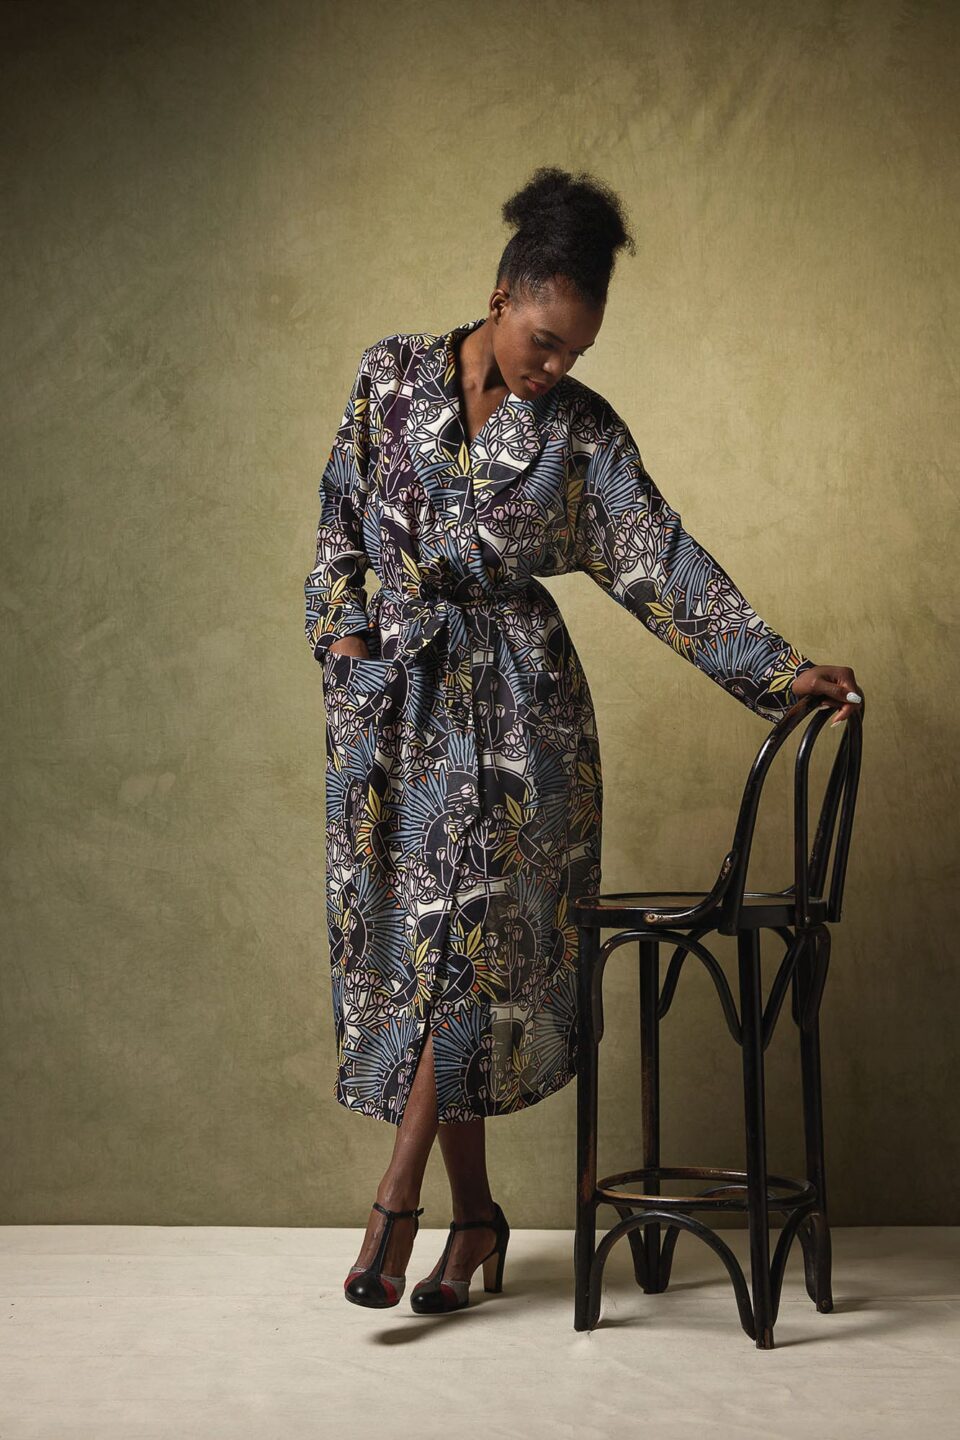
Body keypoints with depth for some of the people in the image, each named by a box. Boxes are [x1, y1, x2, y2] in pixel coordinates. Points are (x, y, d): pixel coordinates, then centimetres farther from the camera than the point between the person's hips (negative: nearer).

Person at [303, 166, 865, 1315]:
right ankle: (475, 1210, 13)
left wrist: (783, 667, -10)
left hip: (512, 704, -2)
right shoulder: (392, 376, 4)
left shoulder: (583, 431, -1)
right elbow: (341, 515, 10)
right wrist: (344, 626, -2)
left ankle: (397, 1197, -4)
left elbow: (663, 563, -4)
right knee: (414, 932, 3)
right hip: (391, 697, 2)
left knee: (473, 925, -13)